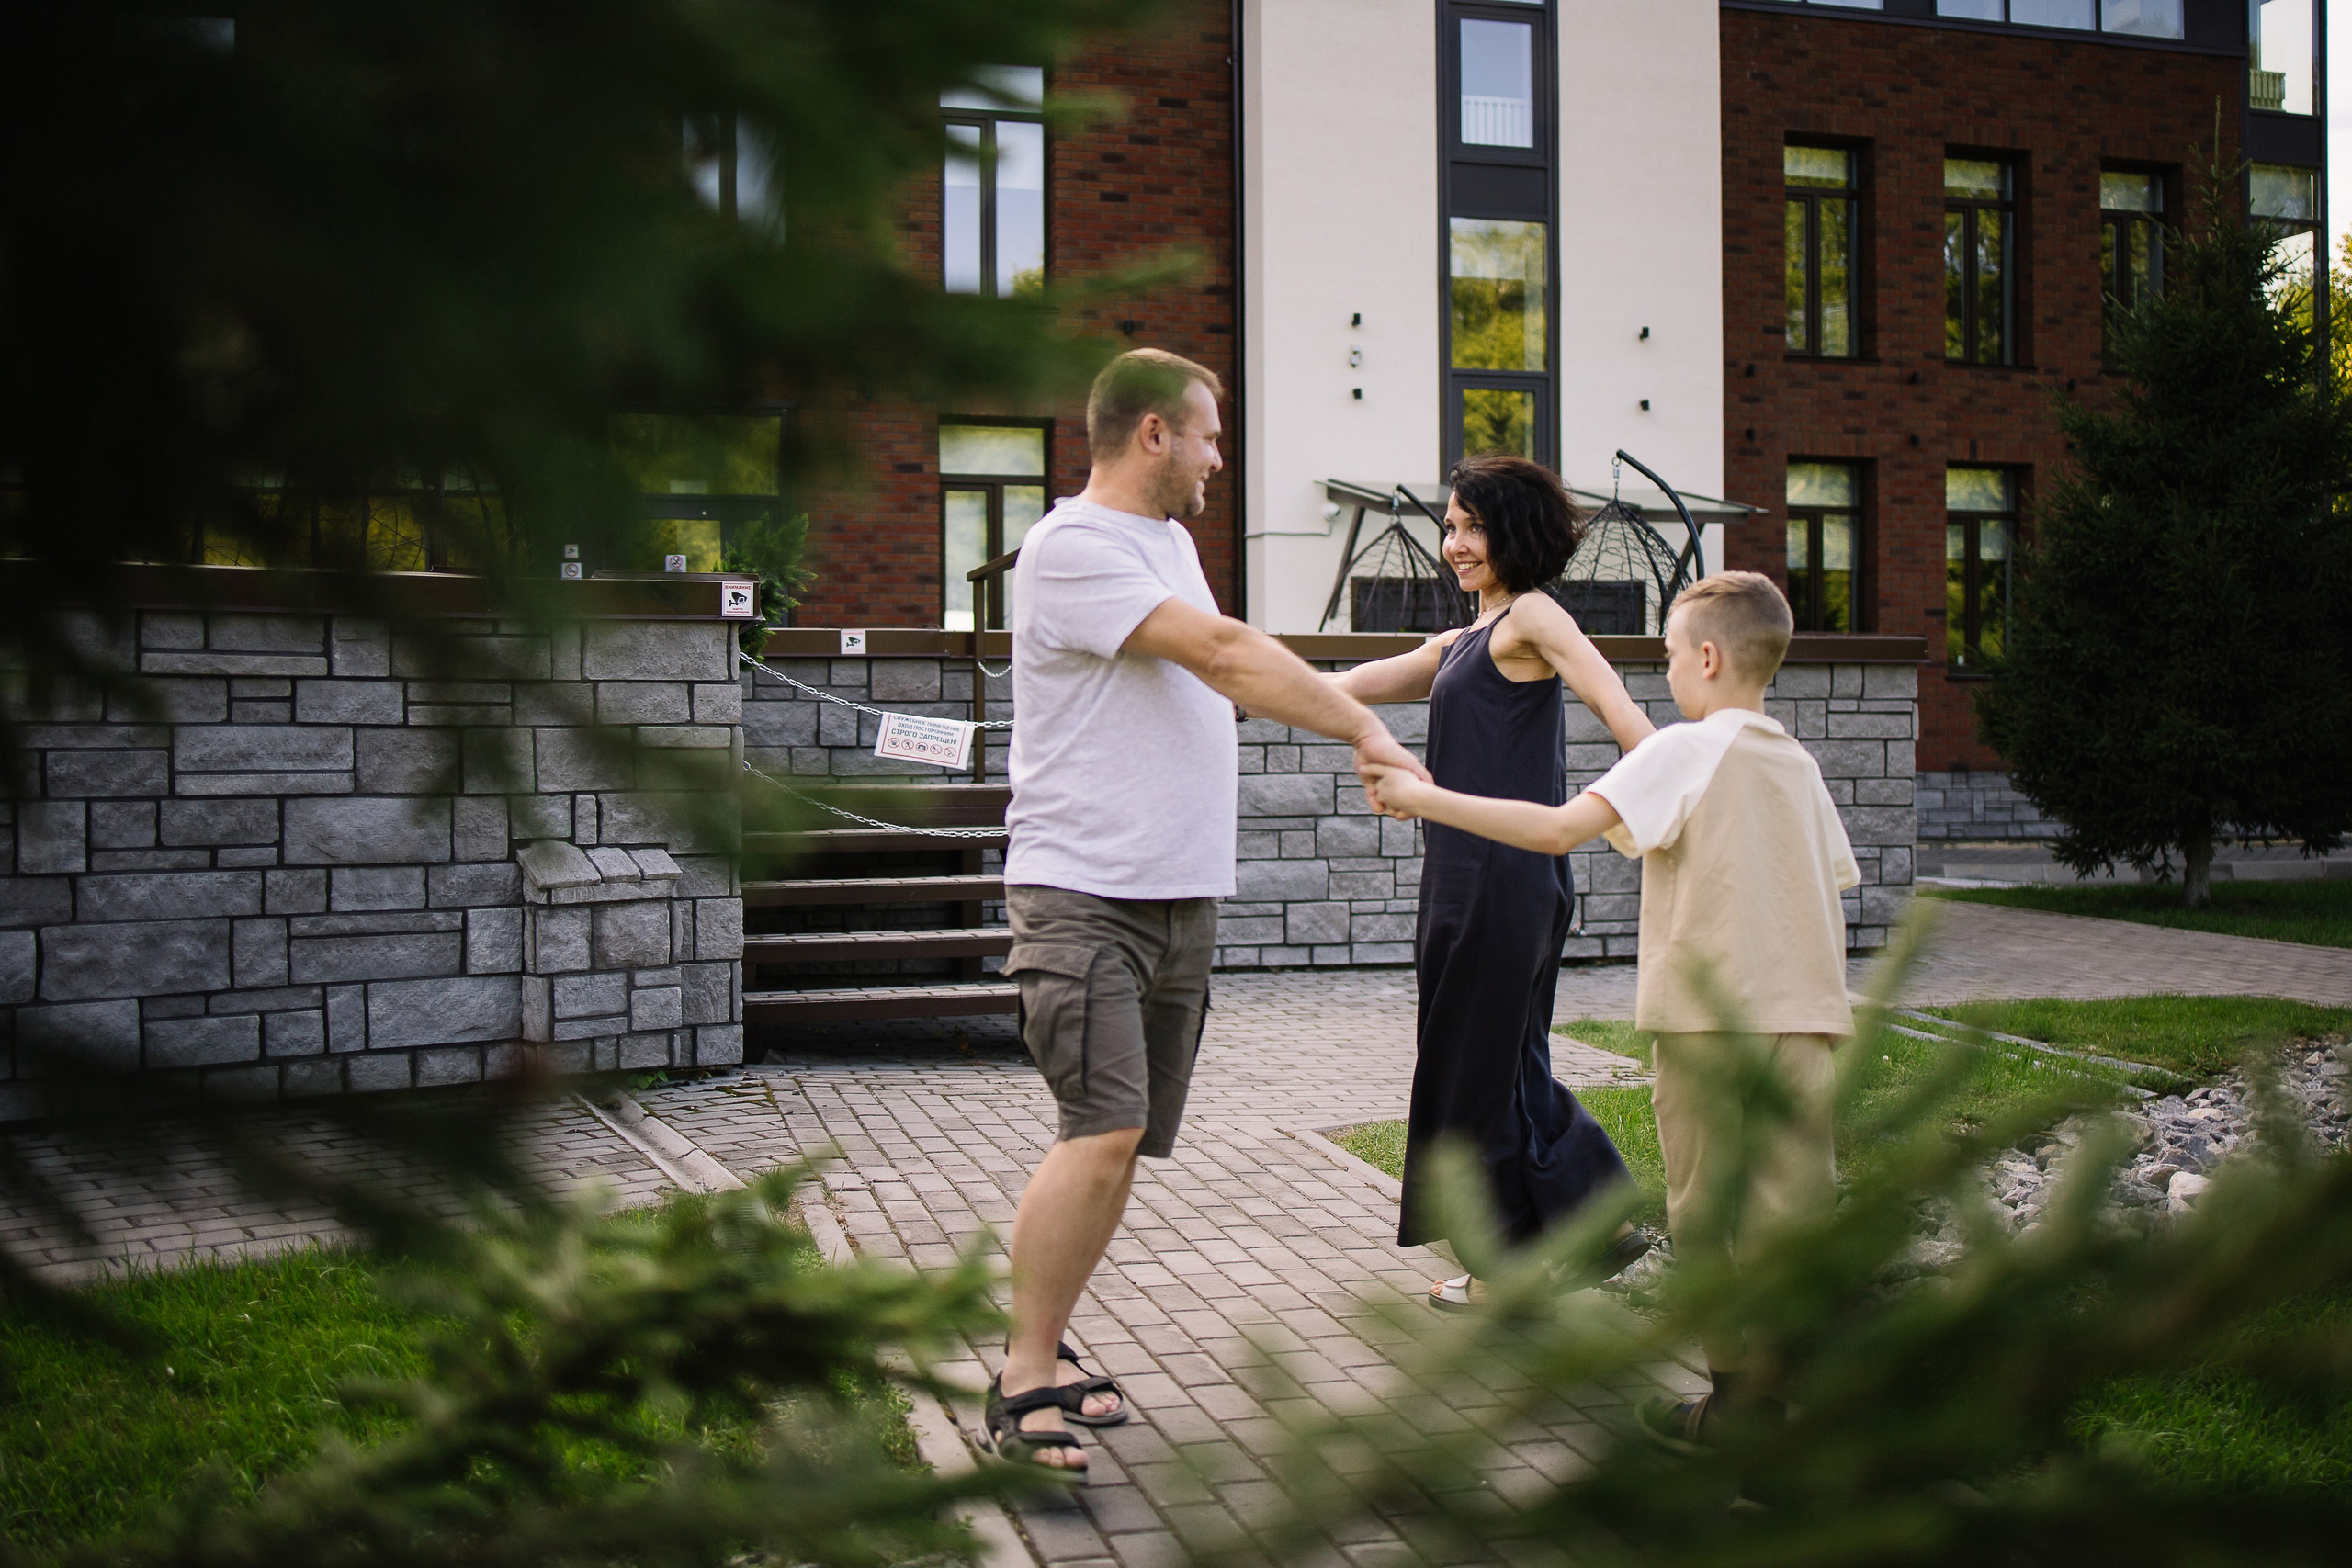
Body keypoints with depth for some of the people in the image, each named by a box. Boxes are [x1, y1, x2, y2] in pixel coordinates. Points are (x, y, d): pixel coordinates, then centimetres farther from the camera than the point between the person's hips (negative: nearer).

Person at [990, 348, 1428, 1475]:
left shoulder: (1167, 538, 18)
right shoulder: (1071, 546, -12)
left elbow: (1221, 671, 25)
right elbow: (1224, 655, -18)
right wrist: (1362, 729, -13)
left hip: (1181, 897, 9)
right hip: (1084, 893, -9)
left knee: (1122, 1141, 9)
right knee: (1104, 1130, -18)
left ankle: (1042, 1352, 20)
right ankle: (1024, 1383, -9)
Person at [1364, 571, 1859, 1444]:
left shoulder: (1682, 752, -7)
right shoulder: (1800, 766, 13)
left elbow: (1559, 829, -17)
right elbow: (1833, 897, 17)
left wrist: (1425, 798, -13)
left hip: (1708, 1019, -5)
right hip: (1804, 1021, 6)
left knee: (1708, 1217, 6)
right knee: (1792, 1217, 8)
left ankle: (1740, 1397, 10)